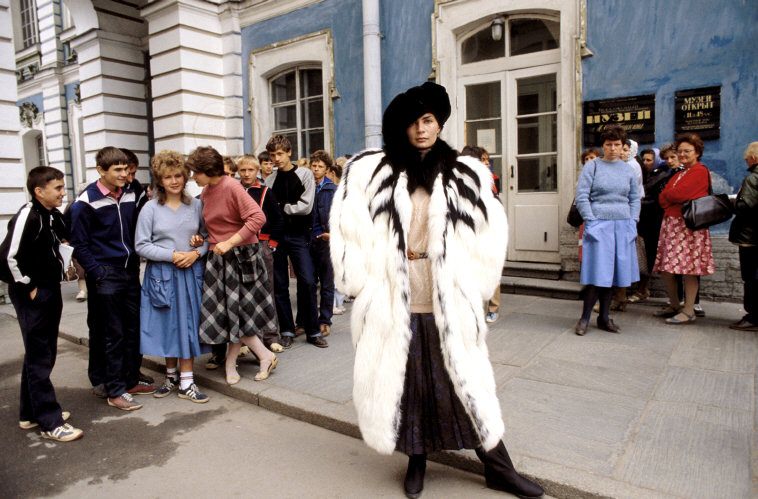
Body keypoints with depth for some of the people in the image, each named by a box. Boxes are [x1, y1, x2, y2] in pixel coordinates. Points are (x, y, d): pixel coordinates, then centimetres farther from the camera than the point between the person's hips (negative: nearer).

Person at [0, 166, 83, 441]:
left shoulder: (54, 215, 6)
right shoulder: (27, 216, -19)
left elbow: (64, 239, 24)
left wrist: (60, 271, 14)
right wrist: (27, 287, -16)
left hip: (51, 291, 9)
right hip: (33, 296, -9)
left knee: (44, 354, 16)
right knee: (38, 358, -1)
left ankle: (30, 413, 29)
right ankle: (50, 421, 7)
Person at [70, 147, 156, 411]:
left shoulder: (130, 195, 6)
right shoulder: (87, 202, -10)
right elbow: (80, 245, -7)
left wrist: (135, 264, 8)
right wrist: (98, 273, -13)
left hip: (130, 271, 6)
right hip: (105, 275, -5)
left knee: (133, 327, 10)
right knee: (112, 333, 0)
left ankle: (131, 380, 24)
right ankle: (115, 391, 10)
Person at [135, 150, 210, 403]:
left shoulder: (196, 205, 2)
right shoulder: (150, 208, -3)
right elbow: (141, 245, -5)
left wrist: (196, 253, -13)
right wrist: (172, 255, -14)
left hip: (191, 273, 1)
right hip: (162, 274, -1)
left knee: (188, 323, 4)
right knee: (167, 325, 8)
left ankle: (186, 381, 13)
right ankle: (171, 375, 26)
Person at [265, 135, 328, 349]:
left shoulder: (305, 174, 2)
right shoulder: (269, 180, 8)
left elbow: (306, 207, -7)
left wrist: (280, 207, -5)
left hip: (298, 236, -2)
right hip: (275, 236, 2)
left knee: (307, 282, -6)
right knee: (280, 285, 5)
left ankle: (313, 331, 8)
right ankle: (287, 331, 18)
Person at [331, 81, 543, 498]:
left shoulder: (465, 175, 2)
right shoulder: (372, 170, 0)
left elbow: (489, 234, 4)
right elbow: (349, 228, -1)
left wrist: (469, 288, 1)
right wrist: (366, 283, -3)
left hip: (449, 303, 0)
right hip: (394, 303, 0)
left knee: (464, 381, 8)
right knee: (404, 382, 12)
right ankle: (416, 462, 32)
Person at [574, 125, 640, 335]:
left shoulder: (627, 169, 12)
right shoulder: (592, 166, 0)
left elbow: (635, 198, 17)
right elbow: (581, 197, -5)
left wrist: (632, 222, 5)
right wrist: (592, 222, -11)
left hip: (623, 227, 4)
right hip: (599, 225, -4)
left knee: (612, 273, 7)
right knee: (598, 273, -6)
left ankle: (604, 317, 18)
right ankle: (585, 318, 6)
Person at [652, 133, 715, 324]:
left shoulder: (700, 171, -5)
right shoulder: (679, 173, 22)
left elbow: (679, 194, -17)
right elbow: (663, 197, 12)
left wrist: (668, 195, 4)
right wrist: (672, 201, -8)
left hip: (689, 225, -8)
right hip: (671, 224, 9)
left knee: (688, 268, -6)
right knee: (665, 268, 7)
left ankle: (689, 311, 0)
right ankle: (674, 306, 21)